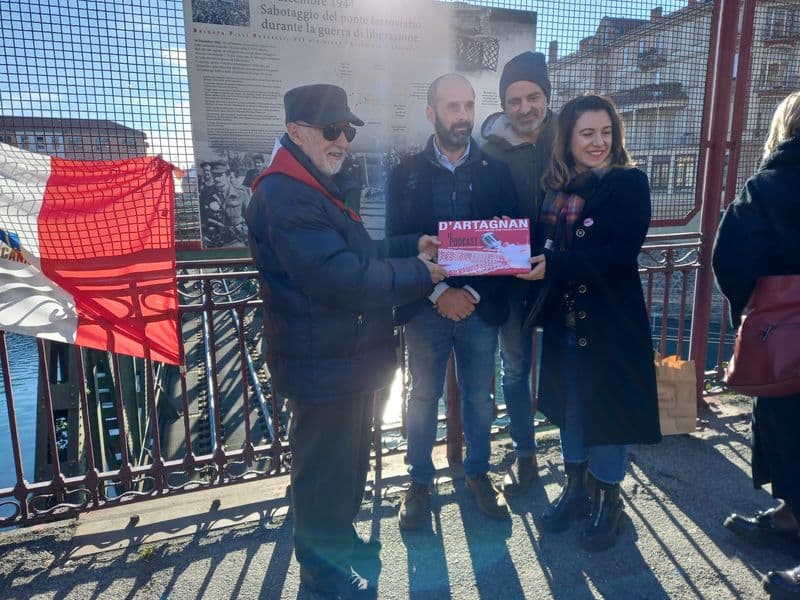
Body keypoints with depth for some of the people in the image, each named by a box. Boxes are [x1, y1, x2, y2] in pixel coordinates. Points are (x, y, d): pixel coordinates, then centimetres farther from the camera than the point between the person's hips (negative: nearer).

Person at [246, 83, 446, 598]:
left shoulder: (323, 187, 14)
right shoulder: (284, 197, -22)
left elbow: (357, 254, 16)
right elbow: (340, 277, -30)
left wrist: (412, 246, 2)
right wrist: (418, 276, -20)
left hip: (349, 357, 10)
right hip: (323, 364, -10)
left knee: (351, 457, 24)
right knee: (324, 467, 8)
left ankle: (341, 535, 46)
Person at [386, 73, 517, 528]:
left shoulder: (496, 171, 1)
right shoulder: (406, 174, -1)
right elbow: (398, 244, -5)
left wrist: (473, 293, -14)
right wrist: (439, 292, -15)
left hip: (481, 305, 1)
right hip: (426, 306, -1)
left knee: (479, 396, 15)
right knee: (424, 397, 12)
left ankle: (478, 472, 37)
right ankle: (420, 481, 31)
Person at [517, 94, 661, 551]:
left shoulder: (629, 182, -9)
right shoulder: (556, 186, 6)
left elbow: (621, 253, -20)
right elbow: (544, 242, 8)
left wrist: (554, 265, -28)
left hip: (610, 319, -5)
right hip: (563, 316, 5)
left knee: (607, 407, 7)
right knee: (569, 402, 15)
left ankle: (608, 499, 28)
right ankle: (576, 488, 35)